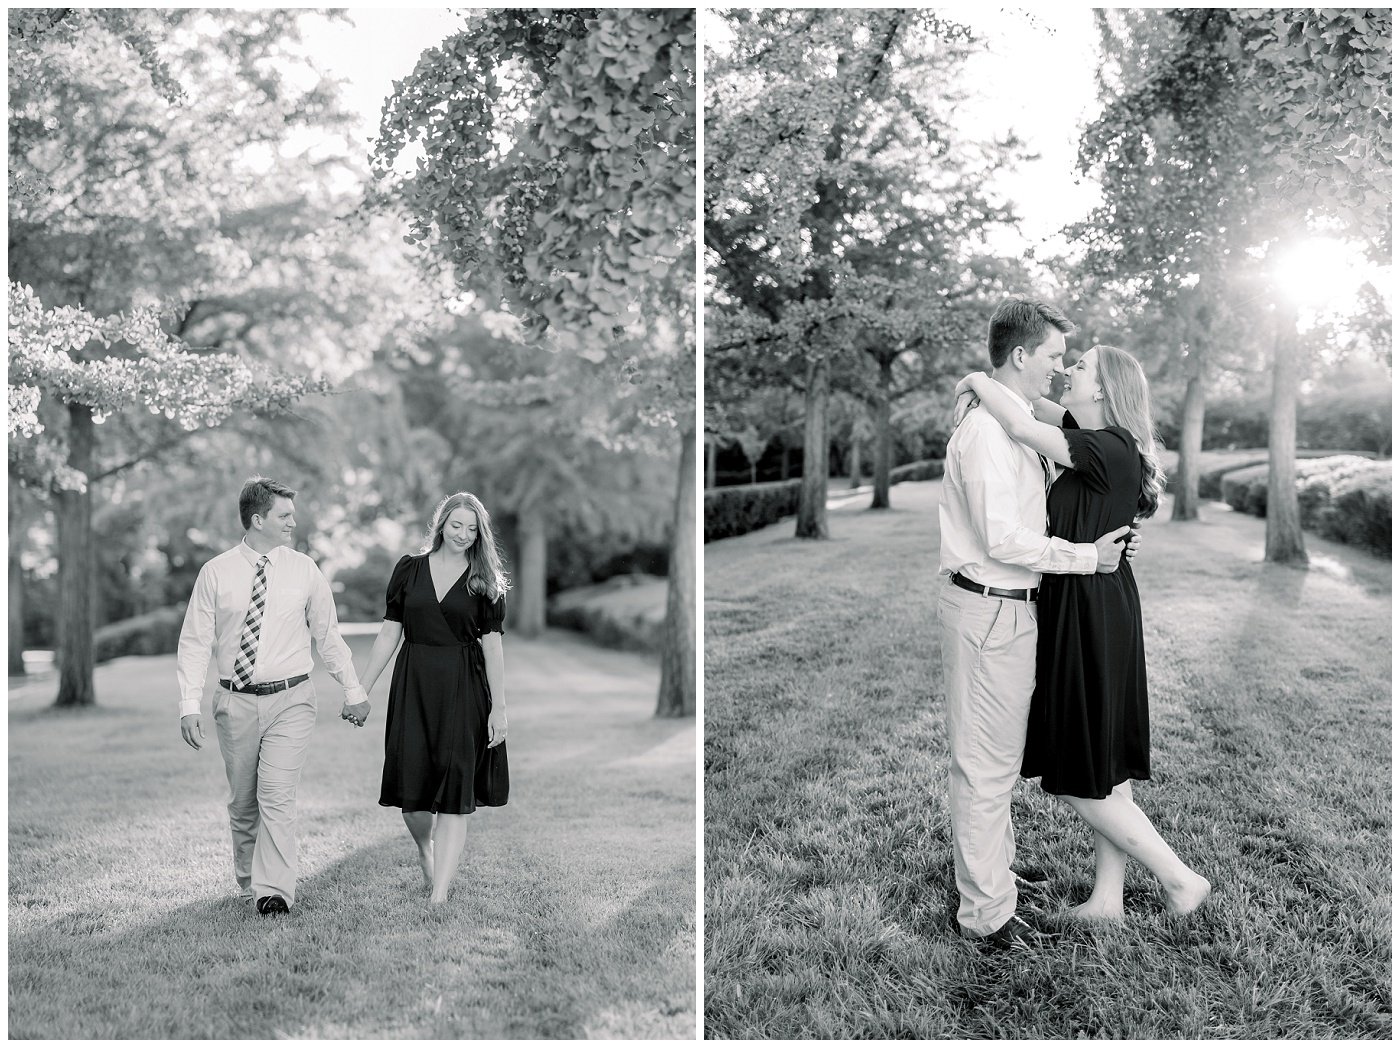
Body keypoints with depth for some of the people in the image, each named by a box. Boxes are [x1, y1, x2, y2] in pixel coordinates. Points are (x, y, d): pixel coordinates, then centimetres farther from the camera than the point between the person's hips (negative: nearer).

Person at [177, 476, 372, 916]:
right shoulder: (215, 573, -2)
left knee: (277, 795, -12)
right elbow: (195, 642, -2)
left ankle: (275, 891, -10)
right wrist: (190, 705, -10)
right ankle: (247, 881, 29)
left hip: (290, 700, -1)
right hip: (236, 702, 1)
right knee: (242, 801, 11)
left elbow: (328, 636, 10)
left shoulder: (304, 570, 1)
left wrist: (353, 690, 11)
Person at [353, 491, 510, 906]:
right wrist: (361, 690, 5)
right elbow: (389, 634, 8)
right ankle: (425, 853, 34)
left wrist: (499, 706, -4)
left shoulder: (485, 582, 2)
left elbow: (492, 646, 0)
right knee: (410, 784, 2)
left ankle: (438, 896, -3)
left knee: (454, 793, -5)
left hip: (463, 690, -2)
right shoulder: (409, 569, 6)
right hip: (412, 685, 2)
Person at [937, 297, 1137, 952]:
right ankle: (986, 911, 6)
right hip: (986, 609, -11)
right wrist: (1088, 556, -17)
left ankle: (991, 865, 39)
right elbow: (1003, 538, -25)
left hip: (1009, 604, 11)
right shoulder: (987, 429, -20)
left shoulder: (1020, 424, 14)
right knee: (985, 761, -3)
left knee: (998, 753, 23)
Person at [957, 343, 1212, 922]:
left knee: (1084, 784, 1)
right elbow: (1041, 410, 23)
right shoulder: (1102, 438, 8)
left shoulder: (1109, 449, -19)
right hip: (1097, 613, 10)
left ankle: (1180, 879, 13)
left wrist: (979, 380, -13)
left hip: (1092, 618, -10)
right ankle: (1107, 899, 25)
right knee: (1106, 772, 15)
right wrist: (997, 386, 5)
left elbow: (1022, 427, -29)